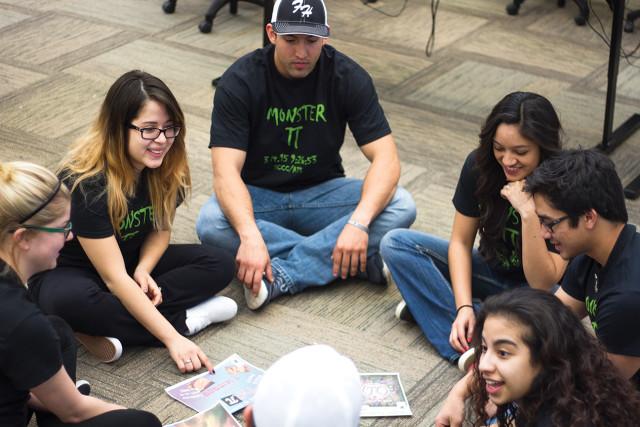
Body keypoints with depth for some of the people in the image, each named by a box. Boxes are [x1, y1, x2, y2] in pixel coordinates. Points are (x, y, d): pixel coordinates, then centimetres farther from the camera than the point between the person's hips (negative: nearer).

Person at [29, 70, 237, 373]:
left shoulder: (167, 169, -11)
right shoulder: (87, 182, -30)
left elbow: (161, 228, 5)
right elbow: (114, 278, -31)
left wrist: (143, 270, -18)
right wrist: (172, 338, -35)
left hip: (135, 263, 6)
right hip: (70, 271, -6)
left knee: (220, 265, -14)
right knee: (67, 301, -41)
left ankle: (109, 331, -22)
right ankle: (183, 319, -24)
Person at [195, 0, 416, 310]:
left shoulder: (348, 77, -12)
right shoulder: (240, 81, -17)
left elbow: (386, 159, -19)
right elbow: (226, 170, -26)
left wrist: (359, 222, -37)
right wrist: (250, 235, -45)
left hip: (321, 191, 1)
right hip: (257, 195, -1)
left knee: (401, 207, -25)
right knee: (210, 224, -35)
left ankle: (279, 275, -29)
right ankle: (359, 259, -27)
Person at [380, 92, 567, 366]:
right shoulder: (480, 165, -15)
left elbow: (543, 284, -28)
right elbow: (461, 242, -8)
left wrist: (528, 213, -39)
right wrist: (464, 307, -22)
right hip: (491, 270, 5)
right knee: (396, 244, -15)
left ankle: (427, 304, -28)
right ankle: (469, 347, -28)